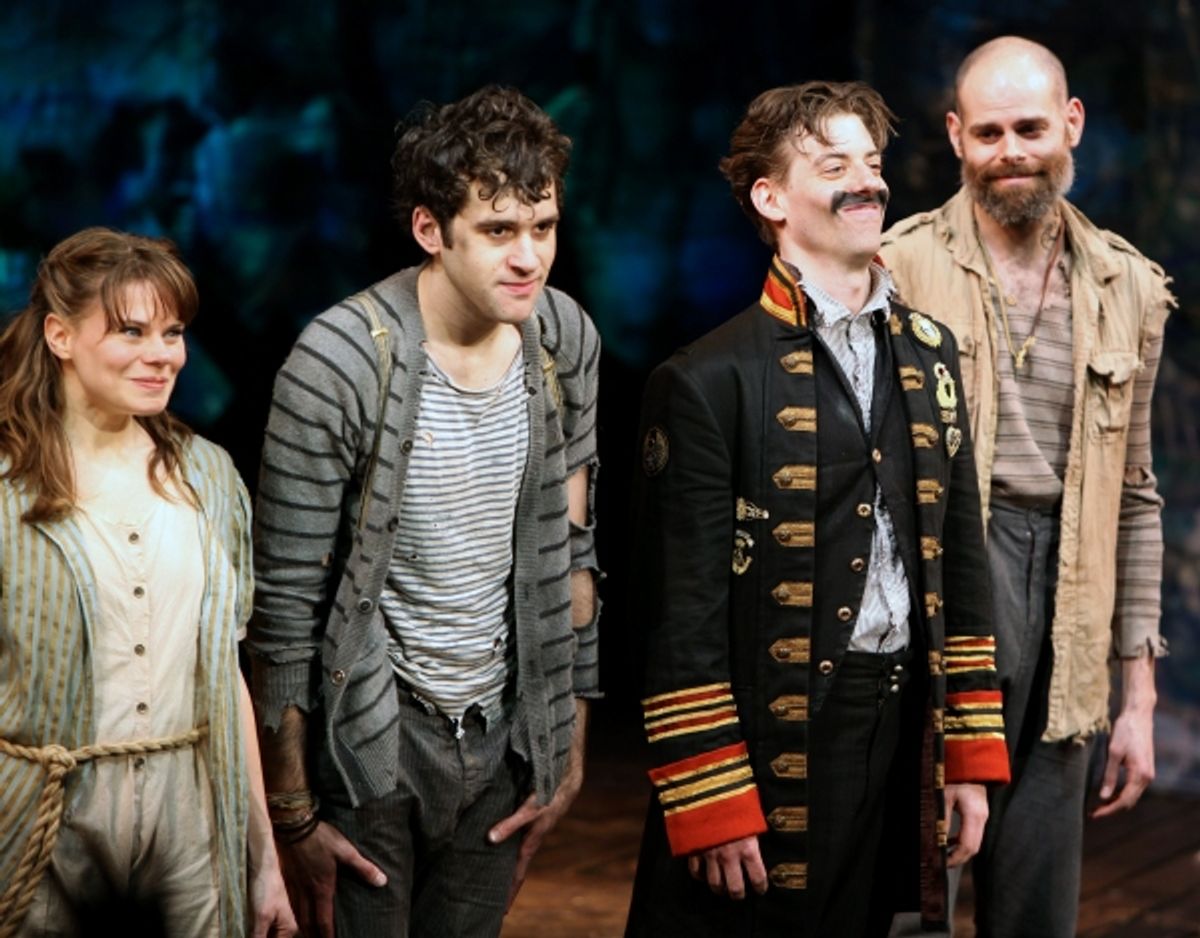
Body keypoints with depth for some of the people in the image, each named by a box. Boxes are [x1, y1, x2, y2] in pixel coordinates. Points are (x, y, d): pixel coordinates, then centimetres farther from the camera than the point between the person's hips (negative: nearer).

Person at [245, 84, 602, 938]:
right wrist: (295, 813, -10)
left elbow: (570, 550, 7)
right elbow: (285, 603, -13)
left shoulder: (567, 340, -3)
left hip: (502, 738, 5)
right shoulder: (340, 364, -18)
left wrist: (570, 752, 9)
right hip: (370, 744, -4)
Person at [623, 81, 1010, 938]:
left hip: (906, 741, 5)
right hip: (771, 746, -5)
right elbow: (683, 611, -10)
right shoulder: (711, 381, -8)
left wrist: (970, 753, 9)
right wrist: (708, 803, -13)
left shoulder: (929, 352, 11)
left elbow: (960, 560, 13)